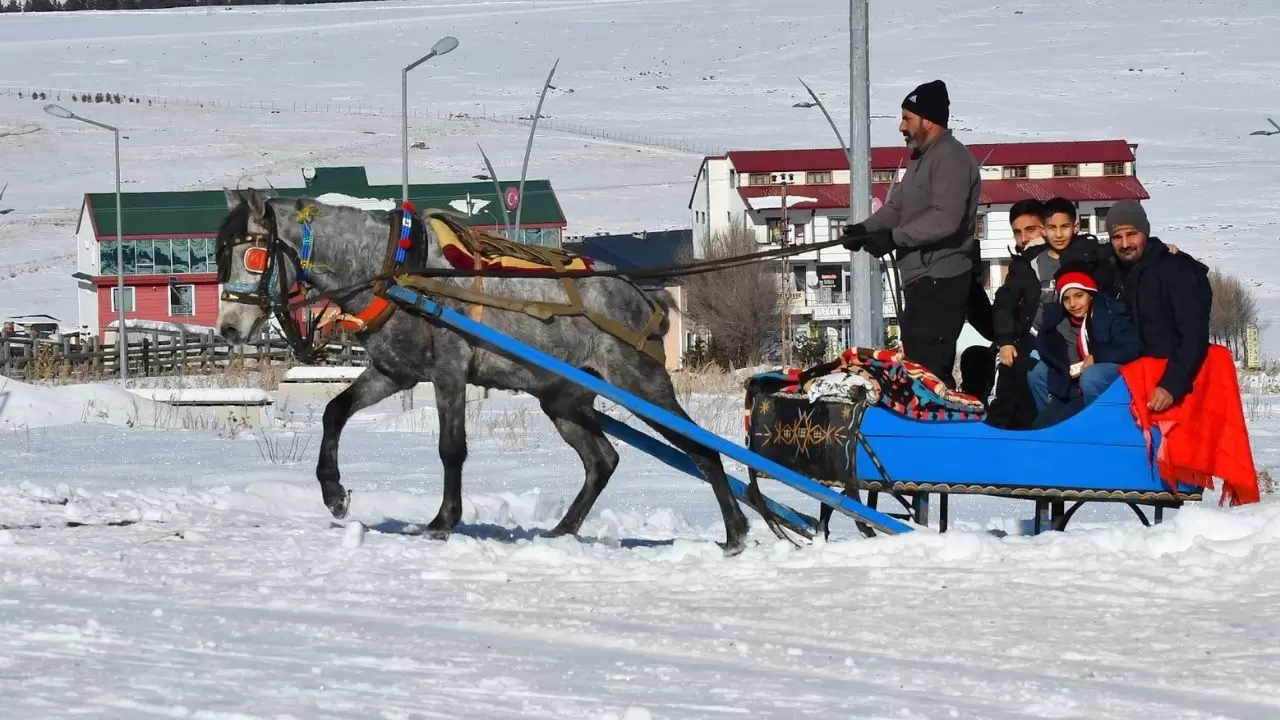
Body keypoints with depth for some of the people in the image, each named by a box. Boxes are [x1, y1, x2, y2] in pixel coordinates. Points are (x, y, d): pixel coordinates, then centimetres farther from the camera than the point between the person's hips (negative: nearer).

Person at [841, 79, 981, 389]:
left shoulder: (951, 158, -15)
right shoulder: (922, 157, 20)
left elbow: (945, 219, -26)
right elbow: (898, 206, 23)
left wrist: (893, 238, -23)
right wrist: (866, 228, 5)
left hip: (941, 281, -11)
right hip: (922, 280, 11)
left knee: (927, 364, -16)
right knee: (918, 358, 14)